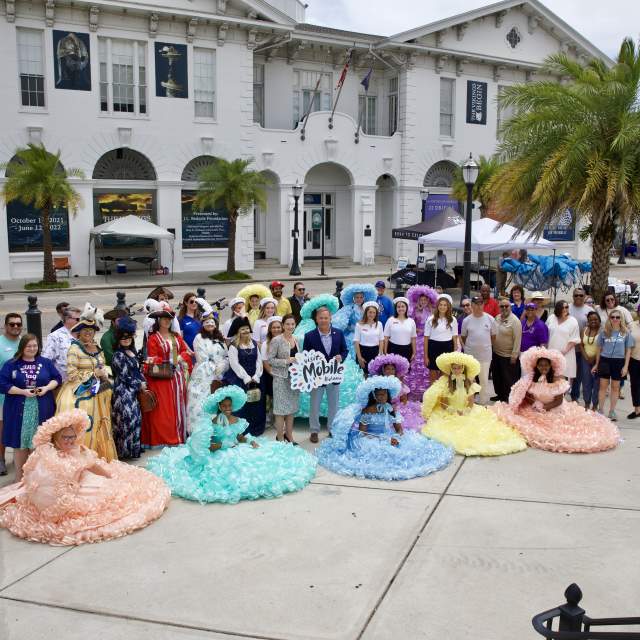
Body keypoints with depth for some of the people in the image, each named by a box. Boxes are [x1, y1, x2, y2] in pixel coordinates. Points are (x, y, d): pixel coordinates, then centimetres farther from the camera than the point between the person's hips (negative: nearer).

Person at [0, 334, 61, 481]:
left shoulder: (46, 363, 8)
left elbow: (57, 379, 11)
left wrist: (47, 387, -8)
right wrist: (23, 391, -15)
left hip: (42, 411, 2)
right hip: (19, 411, -1)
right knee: (20, 443, 4)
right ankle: (19, 478, 15)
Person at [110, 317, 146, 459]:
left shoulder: (133, 352, 12)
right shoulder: (118, 355, -13)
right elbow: (125, 376, -15)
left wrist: (143, 383, 2)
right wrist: (140, 385, -6)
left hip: (134, 391, 8)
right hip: (123, 392, -8)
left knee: (136, 418, 10)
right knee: (128, 418, -10)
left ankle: (134, 446, 19)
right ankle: (126, 449, -3)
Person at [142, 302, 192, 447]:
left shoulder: (177, 337, 15)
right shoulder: (153, 339, -3)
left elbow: (187, 352, 9)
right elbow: (153, 360, -9)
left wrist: (180, 358, -9)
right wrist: (169, 362, -12)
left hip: (177, 376, 6)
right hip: (162, 377, -5)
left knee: (178, 407, 8)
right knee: (163, 409, -4)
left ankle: (178, 436, 16)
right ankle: (163, 438, 1)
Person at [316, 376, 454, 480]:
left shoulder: (392, 409, 5)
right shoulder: (367, 412, -10)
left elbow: (400, 430, 8)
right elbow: (362, 433, -13)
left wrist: (397, 438, -18)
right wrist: (385, 440, -22)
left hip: (391, 440, 5)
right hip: (372, 442, -5)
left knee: (412, 445, -14)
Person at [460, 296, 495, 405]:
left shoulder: (490, 319, -4)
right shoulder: (466, 320, -3)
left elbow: (493, 335, 7)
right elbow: (463, 337, 9)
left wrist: (487, 346, 7)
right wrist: (469, 347, 7)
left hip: (485, 355, -1)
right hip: (470, 355, 1)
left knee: (484, 380, 7)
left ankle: (483, 403, 18)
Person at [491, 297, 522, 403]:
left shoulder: (515, 321, -16)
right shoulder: (497, 318, 6)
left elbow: (517, 339, -18)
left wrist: (514, 355, -19)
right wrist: (492, 348, 13)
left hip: (508, 356, -7)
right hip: (496, 354, 7)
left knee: (508, 378, 2)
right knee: (497, 376, 19)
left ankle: (509, 398, 13)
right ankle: (500, 394, 35)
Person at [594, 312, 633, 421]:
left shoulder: (626, 333, -1)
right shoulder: (604, 332, 1)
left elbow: (628, 350, 2)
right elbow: (599, 348, 9)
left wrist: (626, 366, -4)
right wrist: (596, 364, 10)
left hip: (619, 362, 0)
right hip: (605, 360, 0)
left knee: (615, 387, 10)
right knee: (603, 386, 6)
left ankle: (612, 411, 20)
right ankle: (600, 410, 16)